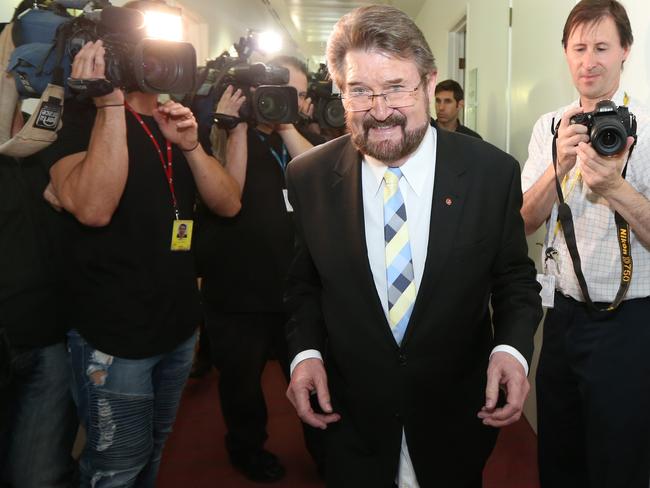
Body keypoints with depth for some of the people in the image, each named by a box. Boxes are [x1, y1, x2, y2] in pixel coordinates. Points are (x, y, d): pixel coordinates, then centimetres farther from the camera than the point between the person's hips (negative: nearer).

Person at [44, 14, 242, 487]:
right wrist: (111, 103, -28)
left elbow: (229, 203, -1)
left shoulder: (179, 120, 9)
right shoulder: (83, 115, -11)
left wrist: (190, 145, -17)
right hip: (112, 333, -6)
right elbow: (92, 208, -29)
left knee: (154, 448, 23)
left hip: (180, 324, 7)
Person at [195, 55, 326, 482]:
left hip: (299, 290, 3)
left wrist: (286, 126, -18)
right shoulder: (226, 135, -6)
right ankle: (247, 448, 43)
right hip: (238, 297, -2)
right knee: (242, 382, 18)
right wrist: (237, 127, -22)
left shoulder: (306, 138, 6)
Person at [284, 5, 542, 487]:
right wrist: (305, 350, -12)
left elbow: (516, 280, -2)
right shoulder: (309, 177, -10)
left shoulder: (493, 172, -14)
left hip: (456, 419, 1)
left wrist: (511, 348, -20)